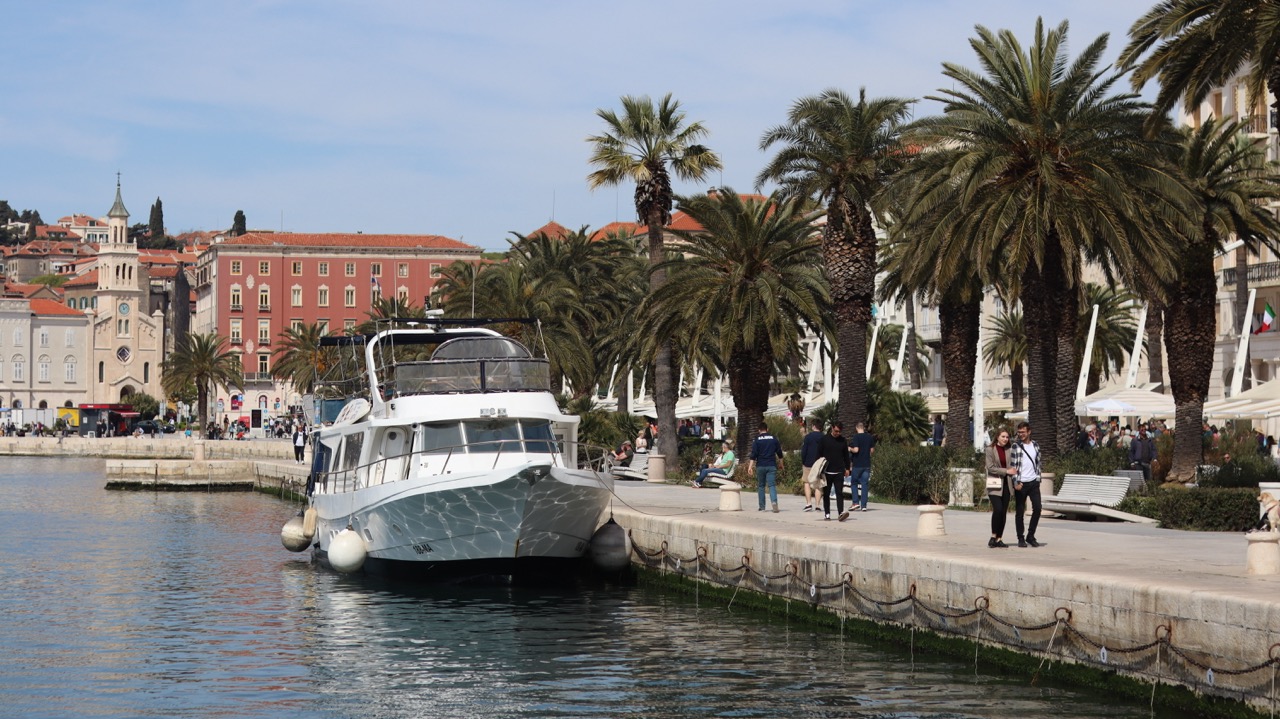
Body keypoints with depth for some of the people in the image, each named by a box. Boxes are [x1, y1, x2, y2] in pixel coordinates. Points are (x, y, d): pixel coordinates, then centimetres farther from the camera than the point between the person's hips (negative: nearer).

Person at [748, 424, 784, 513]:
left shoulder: (757, 440, 0)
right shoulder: (773, 438, 6)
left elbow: (753, 454, -7)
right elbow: (779, 453, 12)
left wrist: (751, 466, -6)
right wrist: (781, 463, 26)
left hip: (760, 466, -1)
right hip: (771, 466, 1)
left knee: (760, 486, 9)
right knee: (772, 485, -4)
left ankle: (762, 507, 9)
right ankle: (774, 501, -28)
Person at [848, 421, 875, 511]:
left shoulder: (855, 437, -10)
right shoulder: (870, 437, 5)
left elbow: (856, 450, -18)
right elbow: (872, 450, 8)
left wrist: (850, 449, 2)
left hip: (857, 464, -4)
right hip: (867, 464, 4)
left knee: (854, 483, 9)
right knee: (865, 484, 5)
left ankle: (855, 502, -2)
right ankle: (863, 505, 2)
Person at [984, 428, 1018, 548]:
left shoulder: (1009, 450, 9)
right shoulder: (990, 449, -3)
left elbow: (1013, 467, 12)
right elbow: (990, 467, -9)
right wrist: (1006, 471, -14)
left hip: (1006, 484, 4)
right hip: (994, 484, -4)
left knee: (1004, 512, 3)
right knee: (998, 509, -18)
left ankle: (999, 539, 9)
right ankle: (993, 537, -7)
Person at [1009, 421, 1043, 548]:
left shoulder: (1035, 446, 10)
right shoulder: (1016, 446, -4)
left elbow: (1038, 463, 15)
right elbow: (1012, 466, -8)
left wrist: (1038, 479, 7)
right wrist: (1016, 482, -16)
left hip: (1033, 483, 3)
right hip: (1020, 484, -3)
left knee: (1037, 508, -4)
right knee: (1019, 511, 2)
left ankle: (1030, 536, 10)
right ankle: (1021, 538, 10)